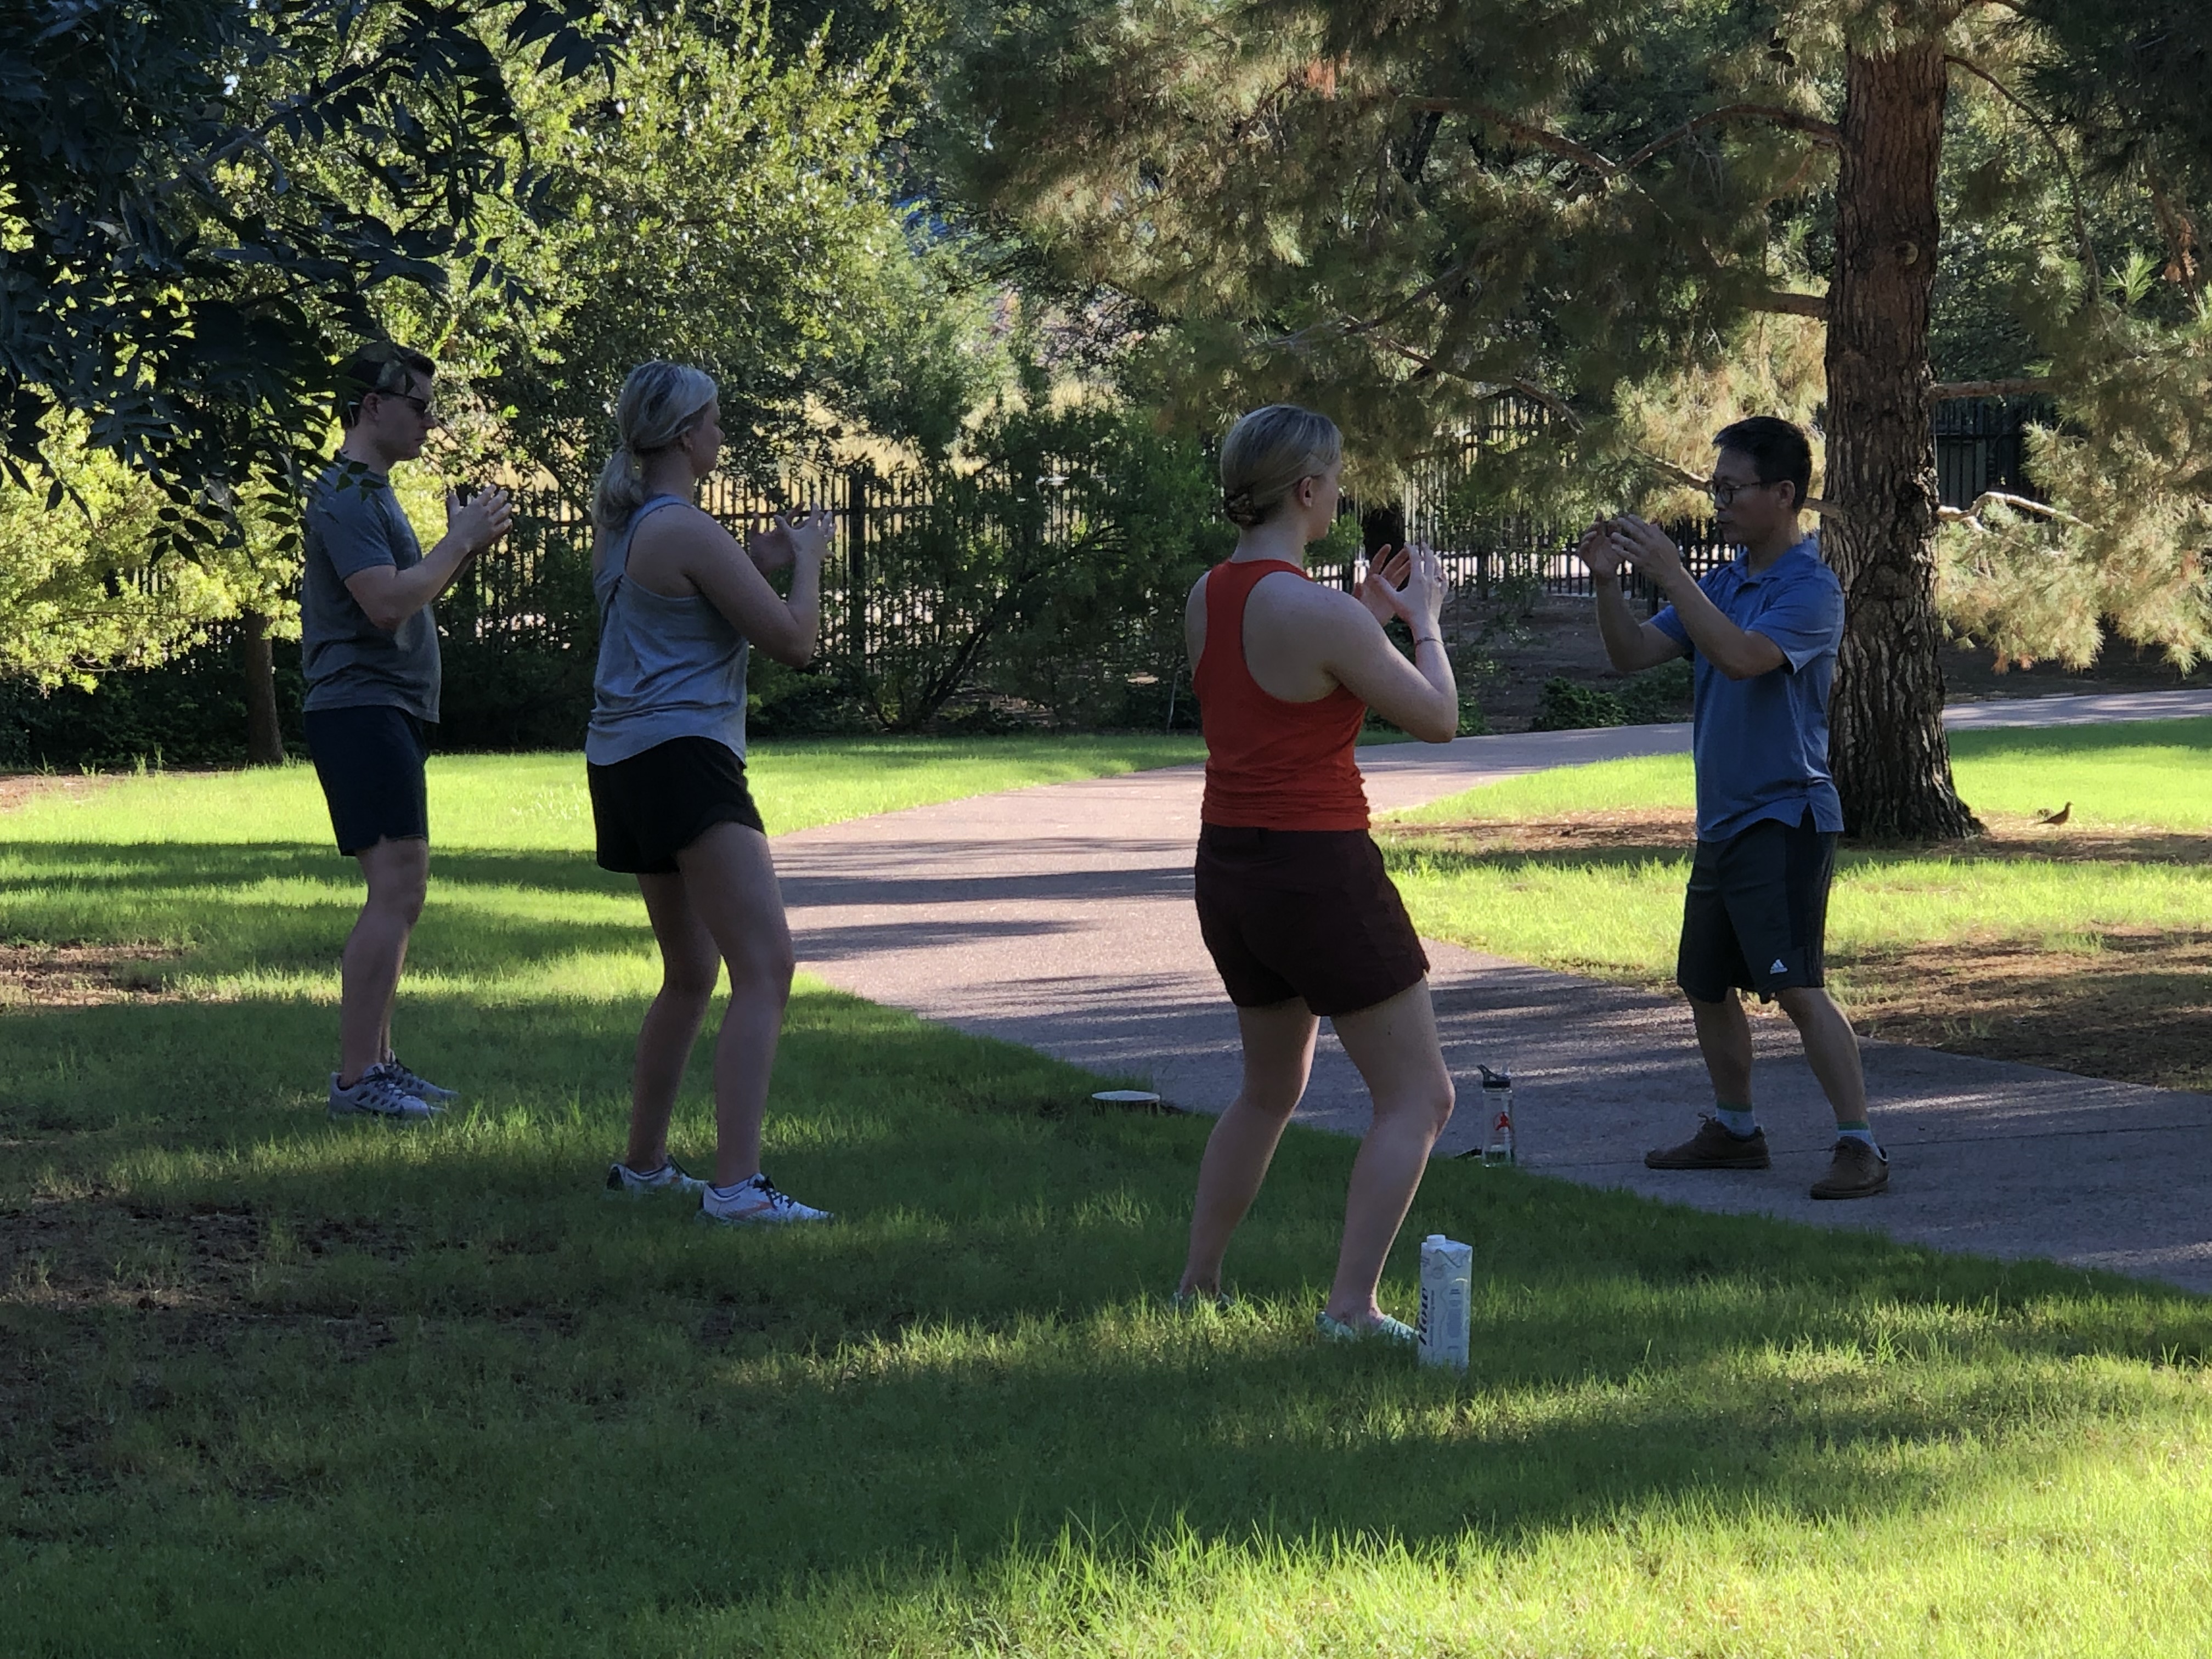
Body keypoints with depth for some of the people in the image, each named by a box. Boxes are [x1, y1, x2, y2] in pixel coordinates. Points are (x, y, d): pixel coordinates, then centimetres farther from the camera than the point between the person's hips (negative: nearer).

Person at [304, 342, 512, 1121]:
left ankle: (377, 1061, 17)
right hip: (361, 706, -11)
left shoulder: (372, 492, 20)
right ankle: (356, 1078, -16)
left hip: (390, 712, 11)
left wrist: (464, 547, 8)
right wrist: (459, 539, -12)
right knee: (398, 889, -15)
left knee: (397, 893, 13)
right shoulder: (345, 495, -13)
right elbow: (387, 603, -23)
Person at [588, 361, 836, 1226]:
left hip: (624, 763, 10)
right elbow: (794, 640, -12)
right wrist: (807, 559, 5)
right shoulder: (689, 534, -14)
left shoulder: (622, 526, 15)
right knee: (765, 968, -16)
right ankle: (736, 1184, -26)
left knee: (691, 974, 23)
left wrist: (755, 563, 22)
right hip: (683, 757, -10)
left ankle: (643, 1162, 32)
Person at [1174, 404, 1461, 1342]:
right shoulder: (1317, 612, -20)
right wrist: (1424, 619, 7)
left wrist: (1369, 615, 19)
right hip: (1320, 872, -8)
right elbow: (1437, 719, -9)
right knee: (1417, 1096, 2)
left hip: (1230, 868, 8)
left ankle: (1198, 1286, 31)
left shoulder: (1207, 597, 4)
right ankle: (1351, 1306, -6)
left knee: (1271, 1089, 27)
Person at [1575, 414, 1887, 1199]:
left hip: (1785, 820, -9)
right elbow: (1633, 654, 10)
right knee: (1704, 983, 17)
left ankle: (1859, 1145, -17)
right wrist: (1609, 582, -6)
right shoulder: (1721, 584, 13)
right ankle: (1735, 1128, 32)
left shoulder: (1811, 590, -13)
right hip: (1721, 821, 9)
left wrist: (1669, 572, -27)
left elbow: (1742, 656, -29)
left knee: (1795, 986, -18)